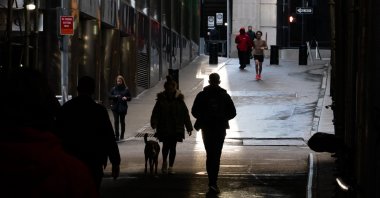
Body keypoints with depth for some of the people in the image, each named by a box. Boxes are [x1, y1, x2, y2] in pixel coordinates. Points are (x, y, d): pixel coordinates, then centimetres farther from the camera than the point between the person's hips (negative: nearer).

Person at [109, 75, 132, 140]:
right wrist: (115, 96, -16)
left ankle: (122, 135, 19)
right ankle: (117, 135, -8)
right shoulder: (113, 89, 4)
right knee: (116, 121, -9)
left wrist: (126, 98, -15)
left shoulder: (126, 89, 3)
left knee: (122, 121, 7)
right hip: (115, 107, 0)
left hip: (123, 107, 0)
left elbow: (129, 98, 7)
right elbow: (110, 96, 3)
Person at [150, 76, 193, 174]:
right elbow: (155, 113, -3)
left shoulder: (179, 100, 2)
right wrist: (154, 123, -18)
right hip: (164, 128, -1)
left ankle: (170, 167, 11)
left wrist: (189, 127, 4)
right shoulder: (161, 99, -1)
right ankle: (164, 162, 19)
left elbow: (185, 114, 5)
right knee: (166, 145, -7)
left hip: (176, 128, 1)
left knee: (173, 147, 4)